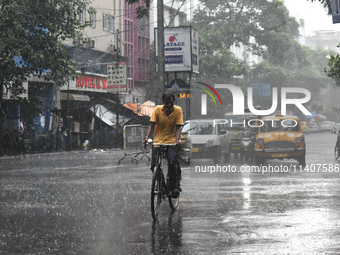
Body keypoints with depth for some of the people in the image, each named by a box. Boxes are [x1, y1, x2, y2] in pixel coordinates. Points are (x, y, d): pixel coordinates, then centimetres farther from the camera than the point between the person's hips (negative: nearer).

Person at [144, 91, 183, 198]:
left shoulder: (178, 110, -4)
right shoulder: (157, 109, -3)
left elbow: (178, 127, -6)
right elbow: (152, 125, -4)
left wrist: (177, 139, -23)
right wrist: (147, 137, -20)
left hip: (172, 141, -2)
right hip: (158, 141, 2)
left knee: (172, 161, -28)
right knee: (154, 166, -8)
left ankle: (174, 187, -20)